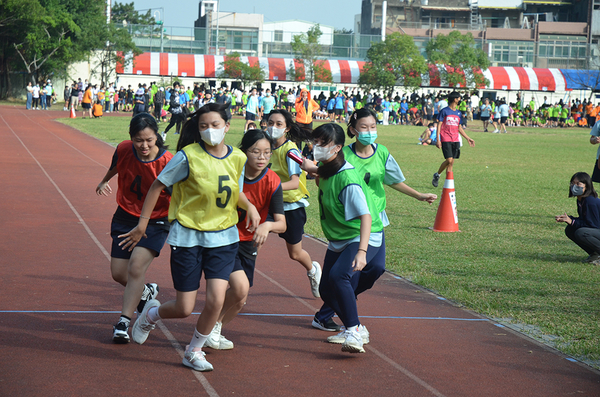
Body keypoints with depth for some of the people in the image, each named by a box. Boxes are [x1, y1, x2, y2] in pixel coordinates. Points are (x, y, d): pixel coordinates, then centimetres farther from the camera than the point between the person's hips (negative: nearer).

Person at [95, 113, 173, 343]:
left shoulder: (167, 163, -24)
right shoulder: (123, 150, -13)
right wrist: (103, 183, 4)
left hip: (155, 222, -4)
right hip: (125, 217, 5)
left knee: (137, 266, -21)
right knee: (118, 273, 7)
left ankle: (124, 322, -12)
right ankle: (146, 293, 39)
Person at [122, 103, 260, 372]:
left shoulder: (237, 158, 0)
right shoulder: (188, 157, -13)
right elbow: (157, 186, -4)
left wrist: (249, 206, -5)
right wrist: (142, 224, -4)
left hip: (223, 237, 3)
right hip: (187, 236, -3)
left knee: (216, 299, -13)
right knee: (184, 309, -1)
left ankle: (193, 352, 13)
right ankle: (151, 314, 36)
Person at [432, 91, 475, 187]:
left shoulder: (458, 113, 15)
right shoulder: (444, 111, -3)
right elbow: (439, 125, -4)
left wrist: (468, 138, 22)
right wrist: (438, 139, -12)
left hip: (455, 140, 6)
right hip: (446, 140, -6)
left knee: (451, 162, 2)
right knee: (449, 160, -15)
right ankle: (437, 175, 6)